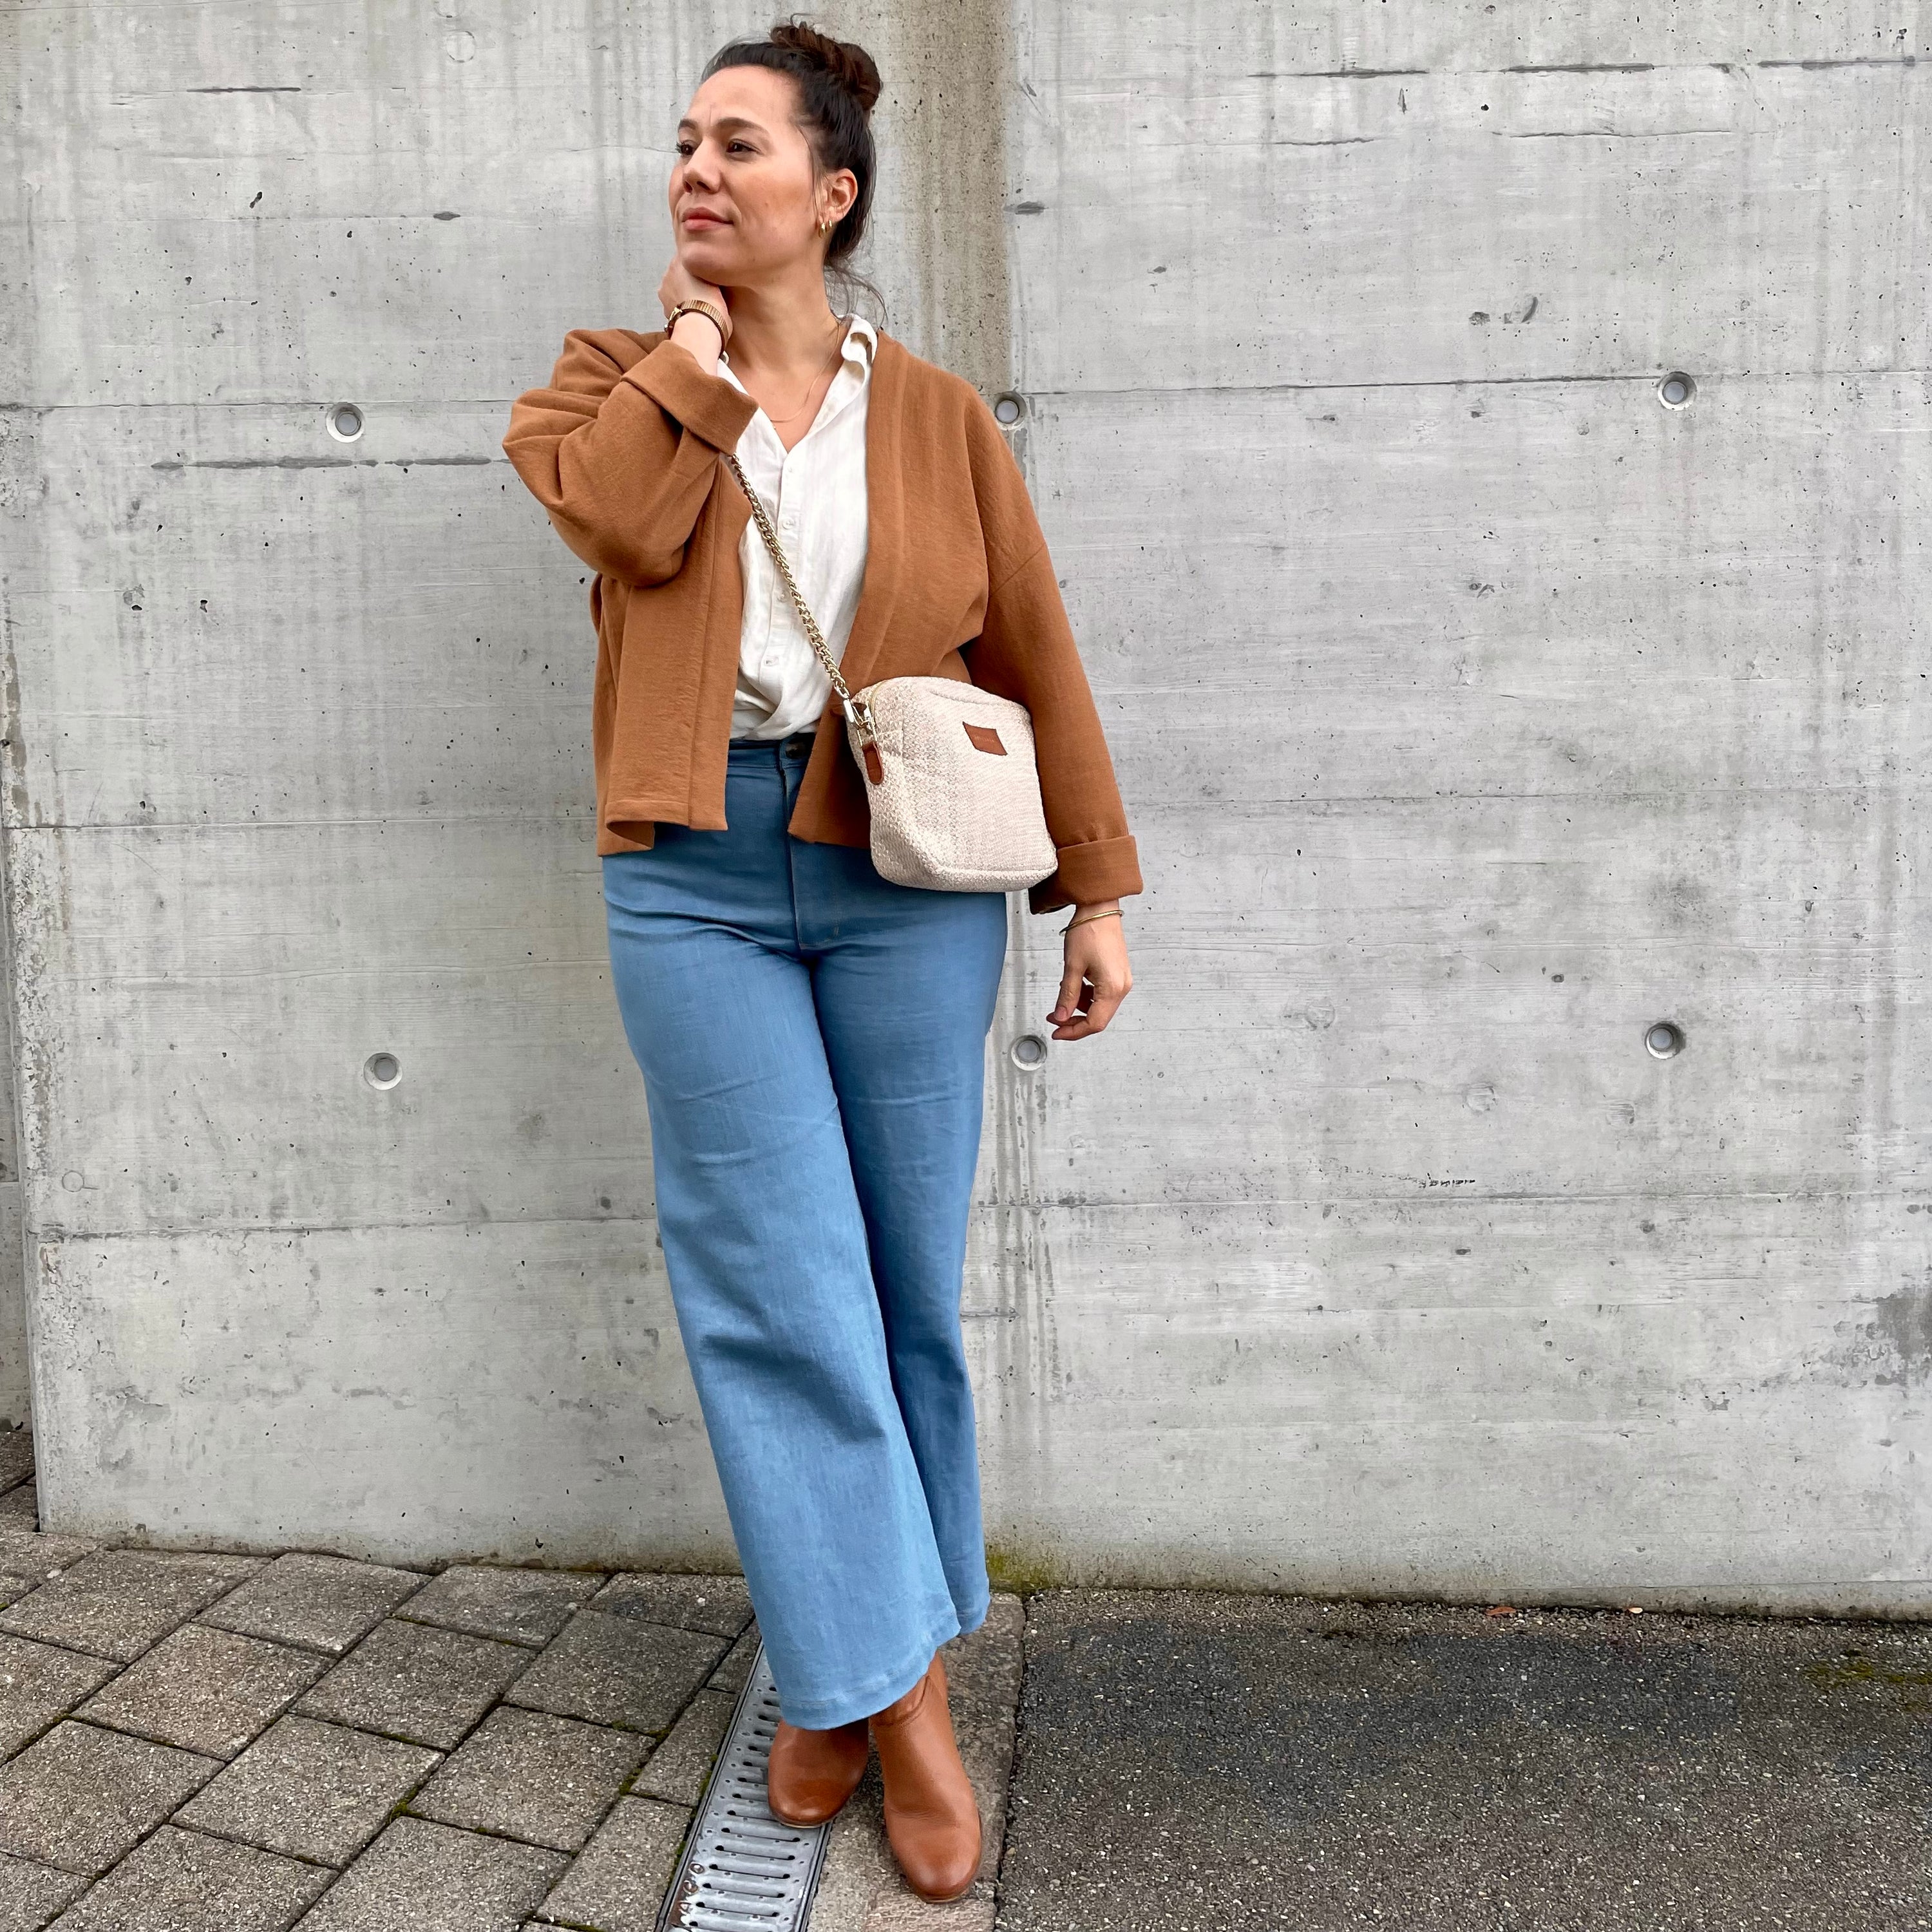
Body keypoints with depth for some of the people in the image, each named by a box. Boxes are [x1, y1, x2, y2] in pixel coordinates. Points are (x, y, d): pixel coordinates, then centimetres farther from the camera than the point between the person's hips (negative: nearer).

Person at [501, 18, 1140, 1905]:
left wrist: (1098, 889, 4)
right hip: (696, 875, 0)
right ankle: (884, 1680, 14)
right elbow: (621, 520, -12)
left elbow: (1034, 654, 7)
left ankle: (845, 1660, 27)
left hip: (905, 869, 0)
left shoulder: (935, 411, 8)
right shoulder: (613, 375, 12)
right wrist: (701, 344, 1)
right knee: (781, 1291, -1)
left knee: (902, 1291, 6)